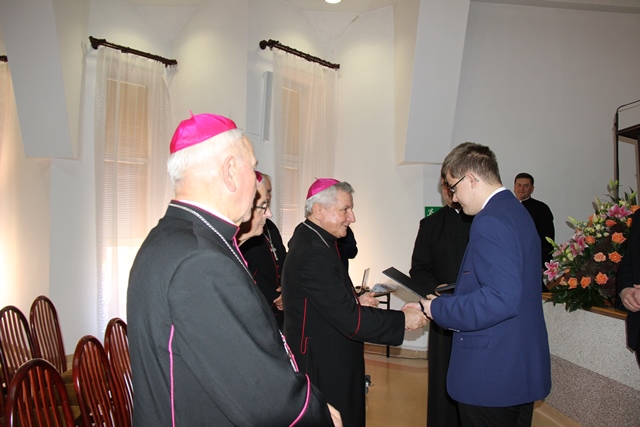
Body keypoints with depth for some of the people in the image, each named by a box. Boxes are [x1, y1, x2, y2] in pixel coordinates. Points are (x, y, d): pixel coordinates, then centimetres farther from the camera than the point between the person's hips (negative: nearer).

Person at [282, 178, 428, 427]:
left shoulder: (306, 239, 7)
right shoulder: (313, 254, -25)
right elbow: (349, 320, -25)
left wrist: (355, 301, 3)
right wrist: (403, 320, -16)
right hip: (323, 367, -10)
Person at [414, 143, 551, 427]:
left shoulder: (490, 222, -21)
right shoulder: (516, 210, 11)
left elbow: (501, 299, -29)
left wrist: (439, 309, -18)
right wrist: (451, 297, 14)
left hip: (492, 374, -10)